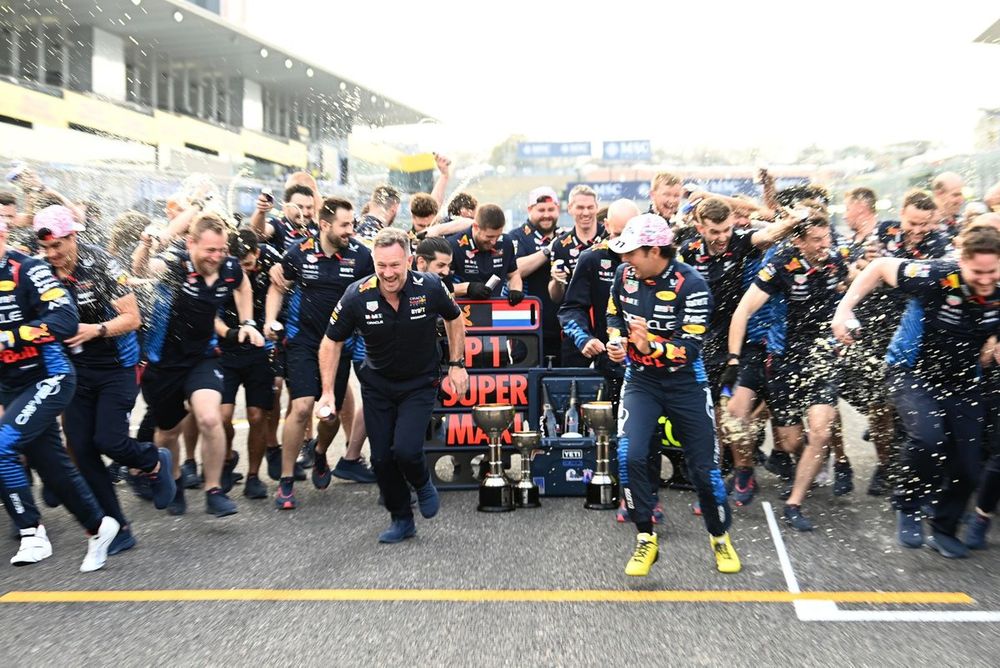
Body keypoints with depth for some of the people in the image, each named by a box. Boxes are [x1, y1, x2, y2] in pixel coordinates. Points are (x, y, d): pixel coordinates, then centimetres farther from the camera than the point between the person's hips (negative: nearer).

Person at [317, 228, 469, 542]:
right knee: (381, 458, 4)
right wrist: (327, 392, -10)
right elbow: (332, 342, -6)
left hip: (420, 383, -2)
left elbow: (454, 319, 2)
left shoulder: (430, 287, -20)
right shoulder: (357, 295, -20)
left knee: (405, 449, -19)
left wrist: (457, 365, -2)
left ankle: (423, 485, 16)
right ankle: (401, 519, 27)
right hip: (377, 384, 2)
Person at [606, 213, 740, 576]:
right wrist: (616, 340, -6)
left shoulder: (691, 284, -20)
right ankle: (646, 539, 3)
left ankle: (720, 537, 29)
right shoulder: (625, 274, -5)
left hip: (685, 382, -3)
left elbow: (689, 348, -22)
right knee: (630, 456, -16)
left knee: (704, 465, 3)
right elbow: (614, 314, 14)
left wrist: (651, 345, -37)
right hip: (640, 379, 3)